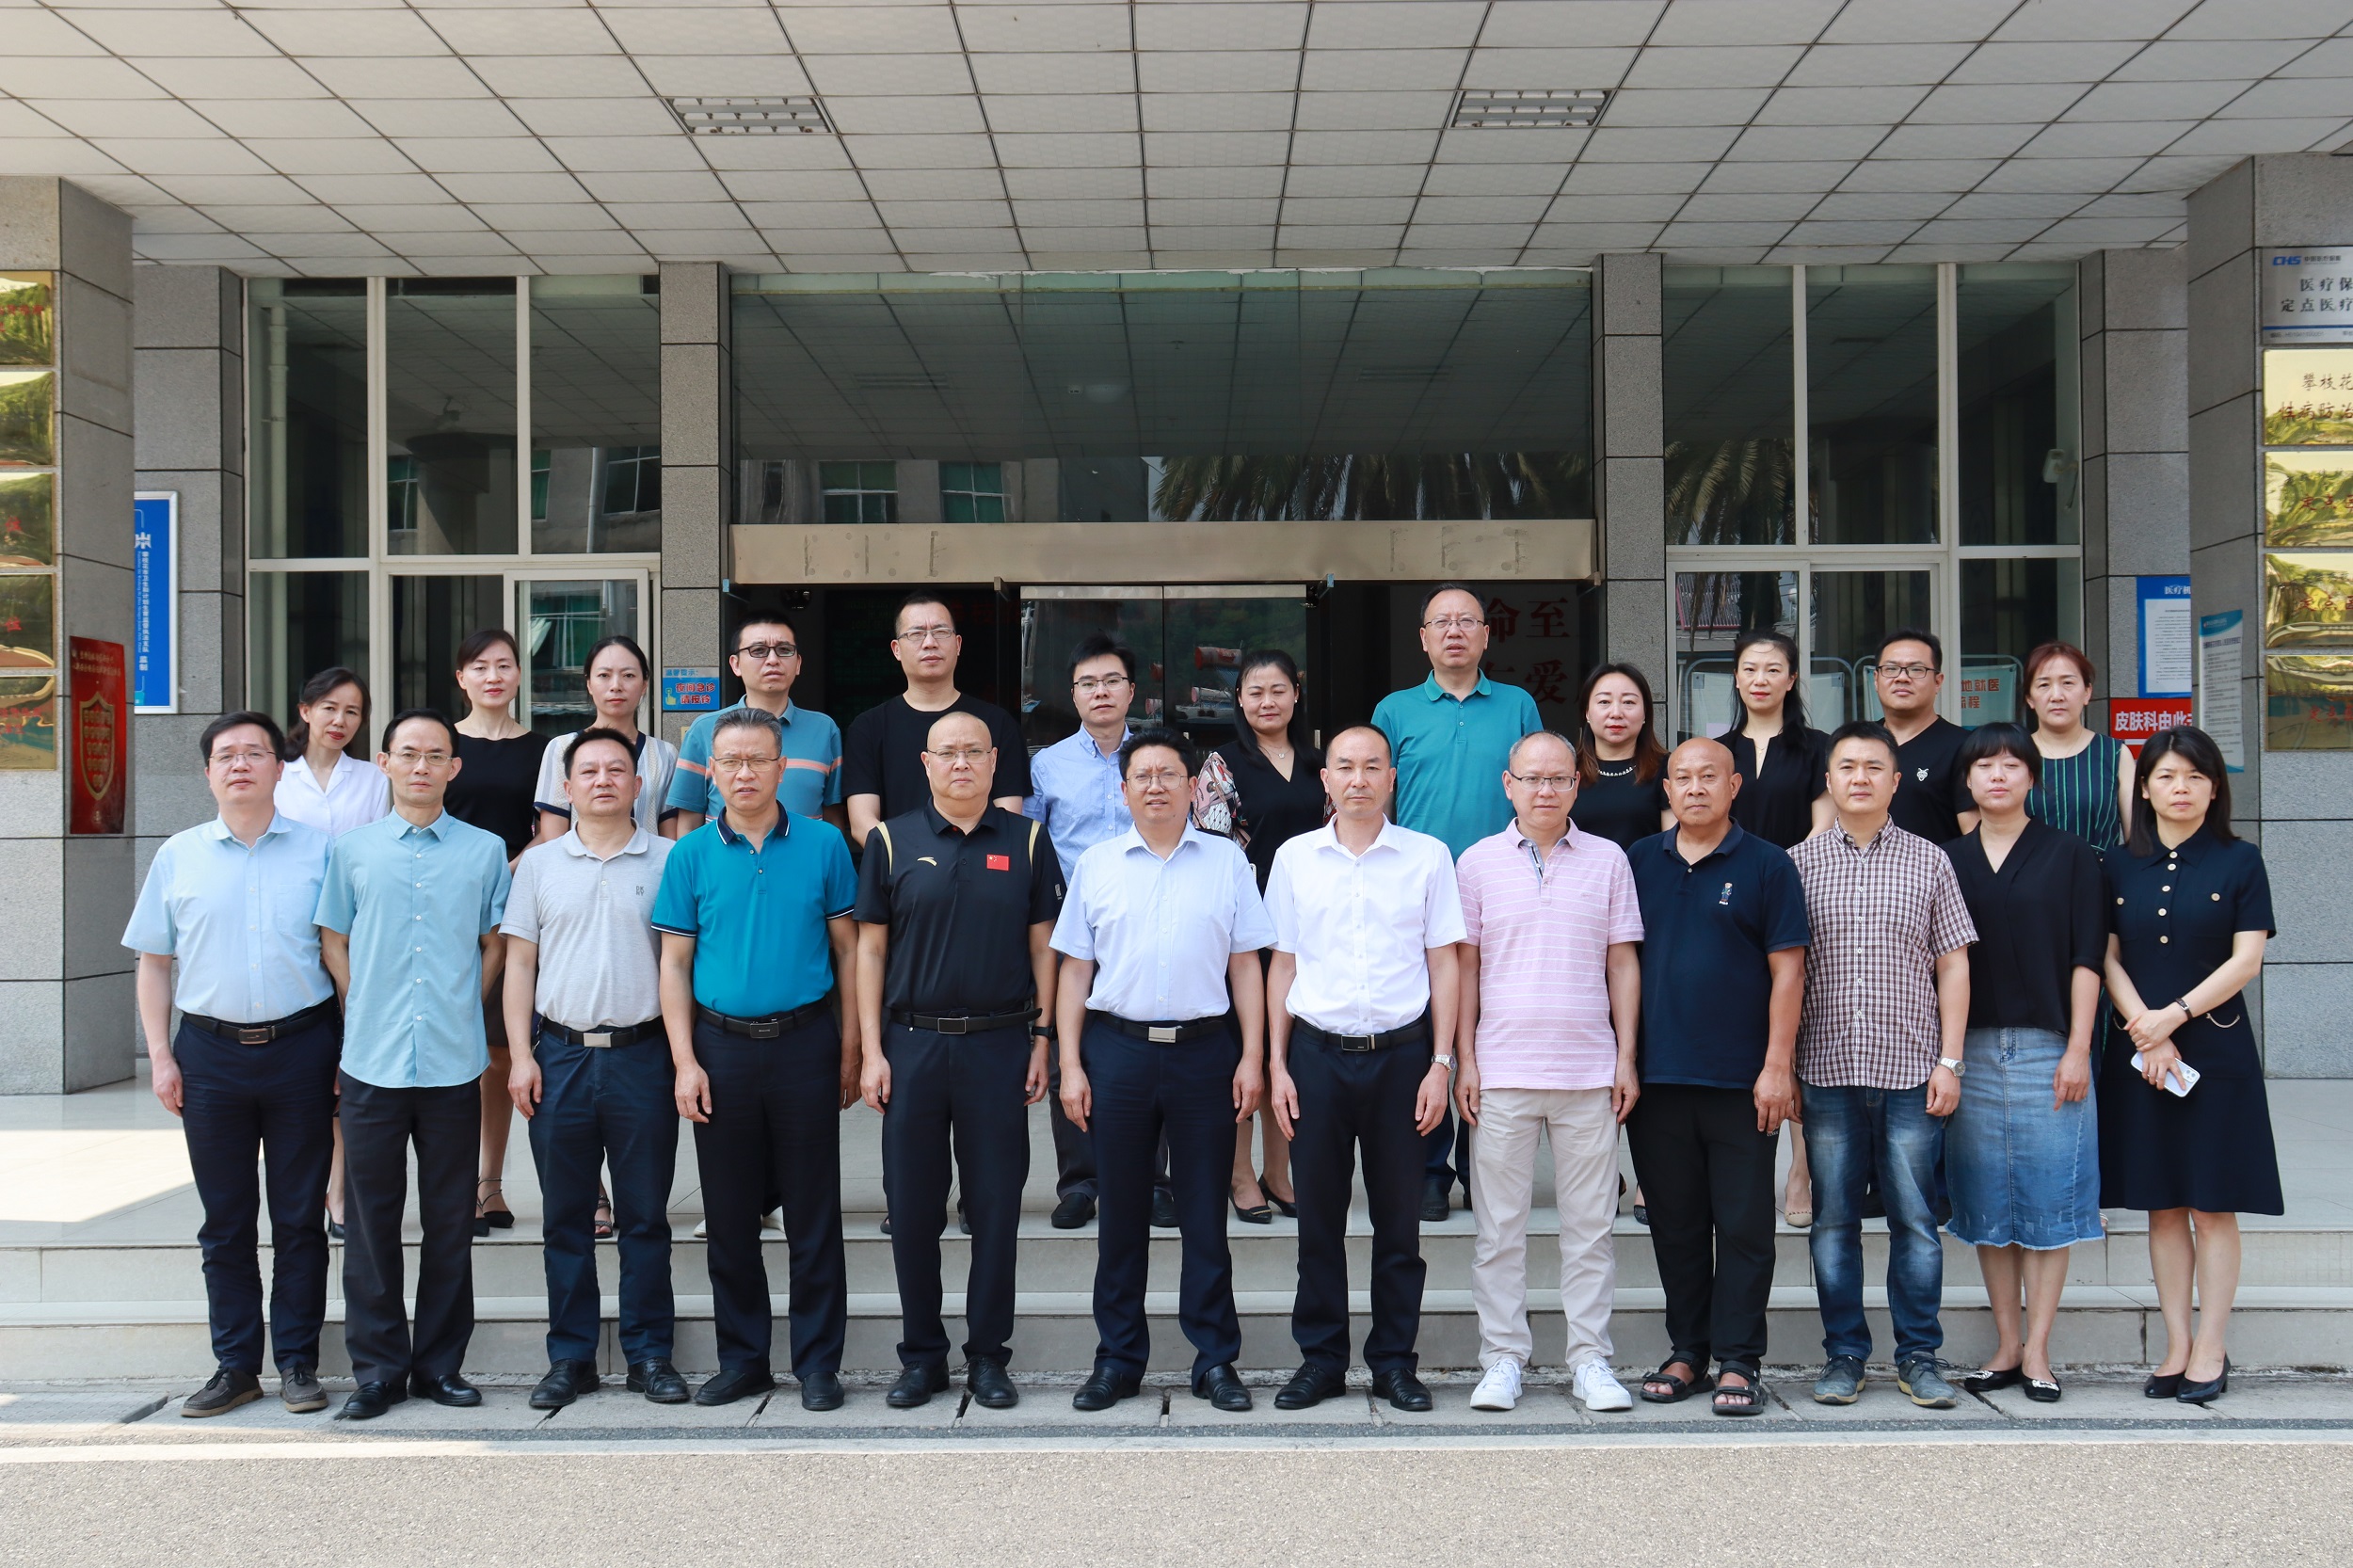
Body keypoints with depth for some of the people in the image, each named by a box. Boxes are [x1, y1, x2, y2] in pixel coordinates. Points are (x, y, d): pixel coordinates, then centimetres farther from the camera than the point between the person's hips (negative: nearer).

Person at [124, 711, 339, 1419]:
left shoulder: (320, 850, 2)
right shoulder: (178, 857, 7)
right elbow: (154, 962, 11)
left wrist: (349, 1049, -2)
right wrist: (160, 1055, 2)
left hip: (301, 1047, -2)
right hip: (210, 1050, 2)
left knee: (299, 1217, 5)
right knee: (224, 1220, 8)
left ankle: (297, 1360, 15)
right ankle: (235, 1365, 17)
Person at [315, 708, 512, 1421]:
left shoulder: (485, 851, 6)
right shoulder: (352, 849, 6)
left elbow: (494, 945, 10)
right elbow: (333, 942, 10)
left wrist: (464, 1012, 4)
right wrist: (365, 1014, 3)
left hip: (455, 1062, 0)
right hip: (372, 1064, 0)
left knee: (450, 1222, 6)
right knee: (371, 1220, 4)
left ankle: (439, 1363, 17)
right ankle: (377, 1368, 14)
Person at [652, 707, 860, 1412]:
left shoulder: (823, 845, 0)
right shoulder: (691, 855, 3)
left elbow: (847, 951, 4)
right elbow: (675, 963, 5)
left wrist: (851, 1051, 1)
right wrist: (685, 1062, -3)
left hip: (805, 1043, -1)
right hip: (722, 1047, 1)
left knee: (813, 1217, 4)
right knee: (730, 1219, 9)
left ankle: (818, 1363, 15)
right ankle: (743, 1360, 22)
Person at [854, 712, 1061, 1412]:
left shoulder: (1027, 841, 5)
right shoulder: (891, 842, 4)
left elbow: (1043, 946, 6)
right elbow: (870, 949, 4)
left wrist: (1042, 1041, 1)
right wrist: (871, 1051, -2)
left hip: (1000, 1044, 0)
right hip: (912, 1044, 0)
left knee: (997, 1207, 5)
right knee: (913, 1208, 6)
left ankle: (989, 1356, 17)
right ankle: (921, 1356, 19)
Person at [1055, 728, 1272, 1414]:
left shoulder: (1226, 862, 5)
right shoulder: (1097, 864, 7)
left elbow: (1245, 966, 5)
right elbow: (1075, 969, 7)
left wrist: (1252, 1057, -2)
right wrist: (1070, 1065, 1)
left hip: (1205, 1050, -1)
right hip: (1118, 1050, 1)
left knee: (1205, 1214, 5)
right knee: (1121, 1212, 8)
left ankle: (1216, 1359, 15)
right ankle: (1118, 1358, 18)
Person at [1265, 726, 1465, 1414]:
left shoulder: (1427, 856, 3)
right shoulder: (1295, 858, 6)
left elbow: (1445, 964, 4)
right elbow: (1282, 964, 9)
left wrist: (1440, 1062, -3)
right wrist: (1276, 1064, 4)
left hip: (1401, 1052, -1)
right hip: (1317, 1052, 1)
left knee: (1398, 1216, 7)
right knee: (1318, 1214, 6)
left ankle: (1395, 1359, 18)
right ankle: (1320, 1357, 17)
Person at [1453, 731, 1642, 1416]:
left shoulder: (1607, 860, 6)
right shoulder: (1479, 861, 5)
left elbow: (1623, 962, 8)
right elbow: (1465, 965, 6)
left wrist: (1627, 1058, 2)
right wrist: (1464, 1060, 0)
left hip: (1589, 1071, 0)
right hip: (1502, 1070, 0)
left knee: (1590, 1224, 6)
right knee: (1500, 1224, 4)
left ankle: (1590, 1360, 14)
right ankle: (1502, 1359, 13)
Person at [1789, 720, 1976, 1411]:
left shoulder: (1929, 861, 7)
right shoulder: (1798, 863, 6)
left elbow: (1953, 967, 7)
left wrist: (1949, 1061, -1)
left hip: (1911, 1071, 0)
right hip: (1827, 1071, 0)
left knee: (1915, 1219, 2)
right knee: (1833, 1220, 5)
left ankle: (1919, 1356, 14)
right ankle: (1844, 1355, 15)